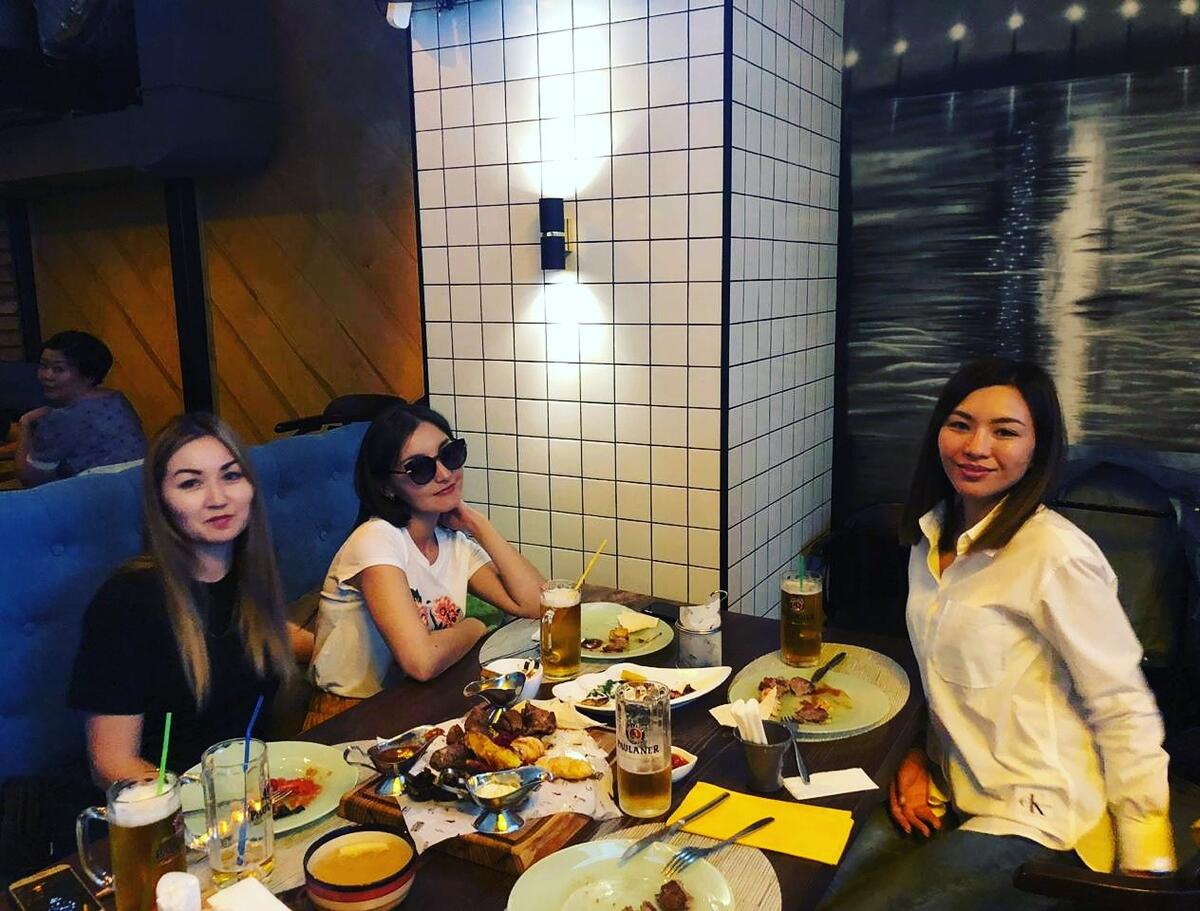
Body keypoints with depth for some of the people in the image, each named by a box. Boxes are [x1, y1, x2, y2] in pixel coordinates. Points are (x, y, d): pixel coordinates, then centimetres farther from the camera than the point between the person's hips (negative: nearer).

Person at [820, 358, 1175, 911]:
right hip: (949, 795, 6)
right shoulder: (932, 536, 4)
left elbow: (1124, 711, -15)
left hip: (1033, 819, -6)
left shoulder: (1055, 554, -20)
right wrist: (919, 755, 2)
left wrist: (1147, 867, -12)